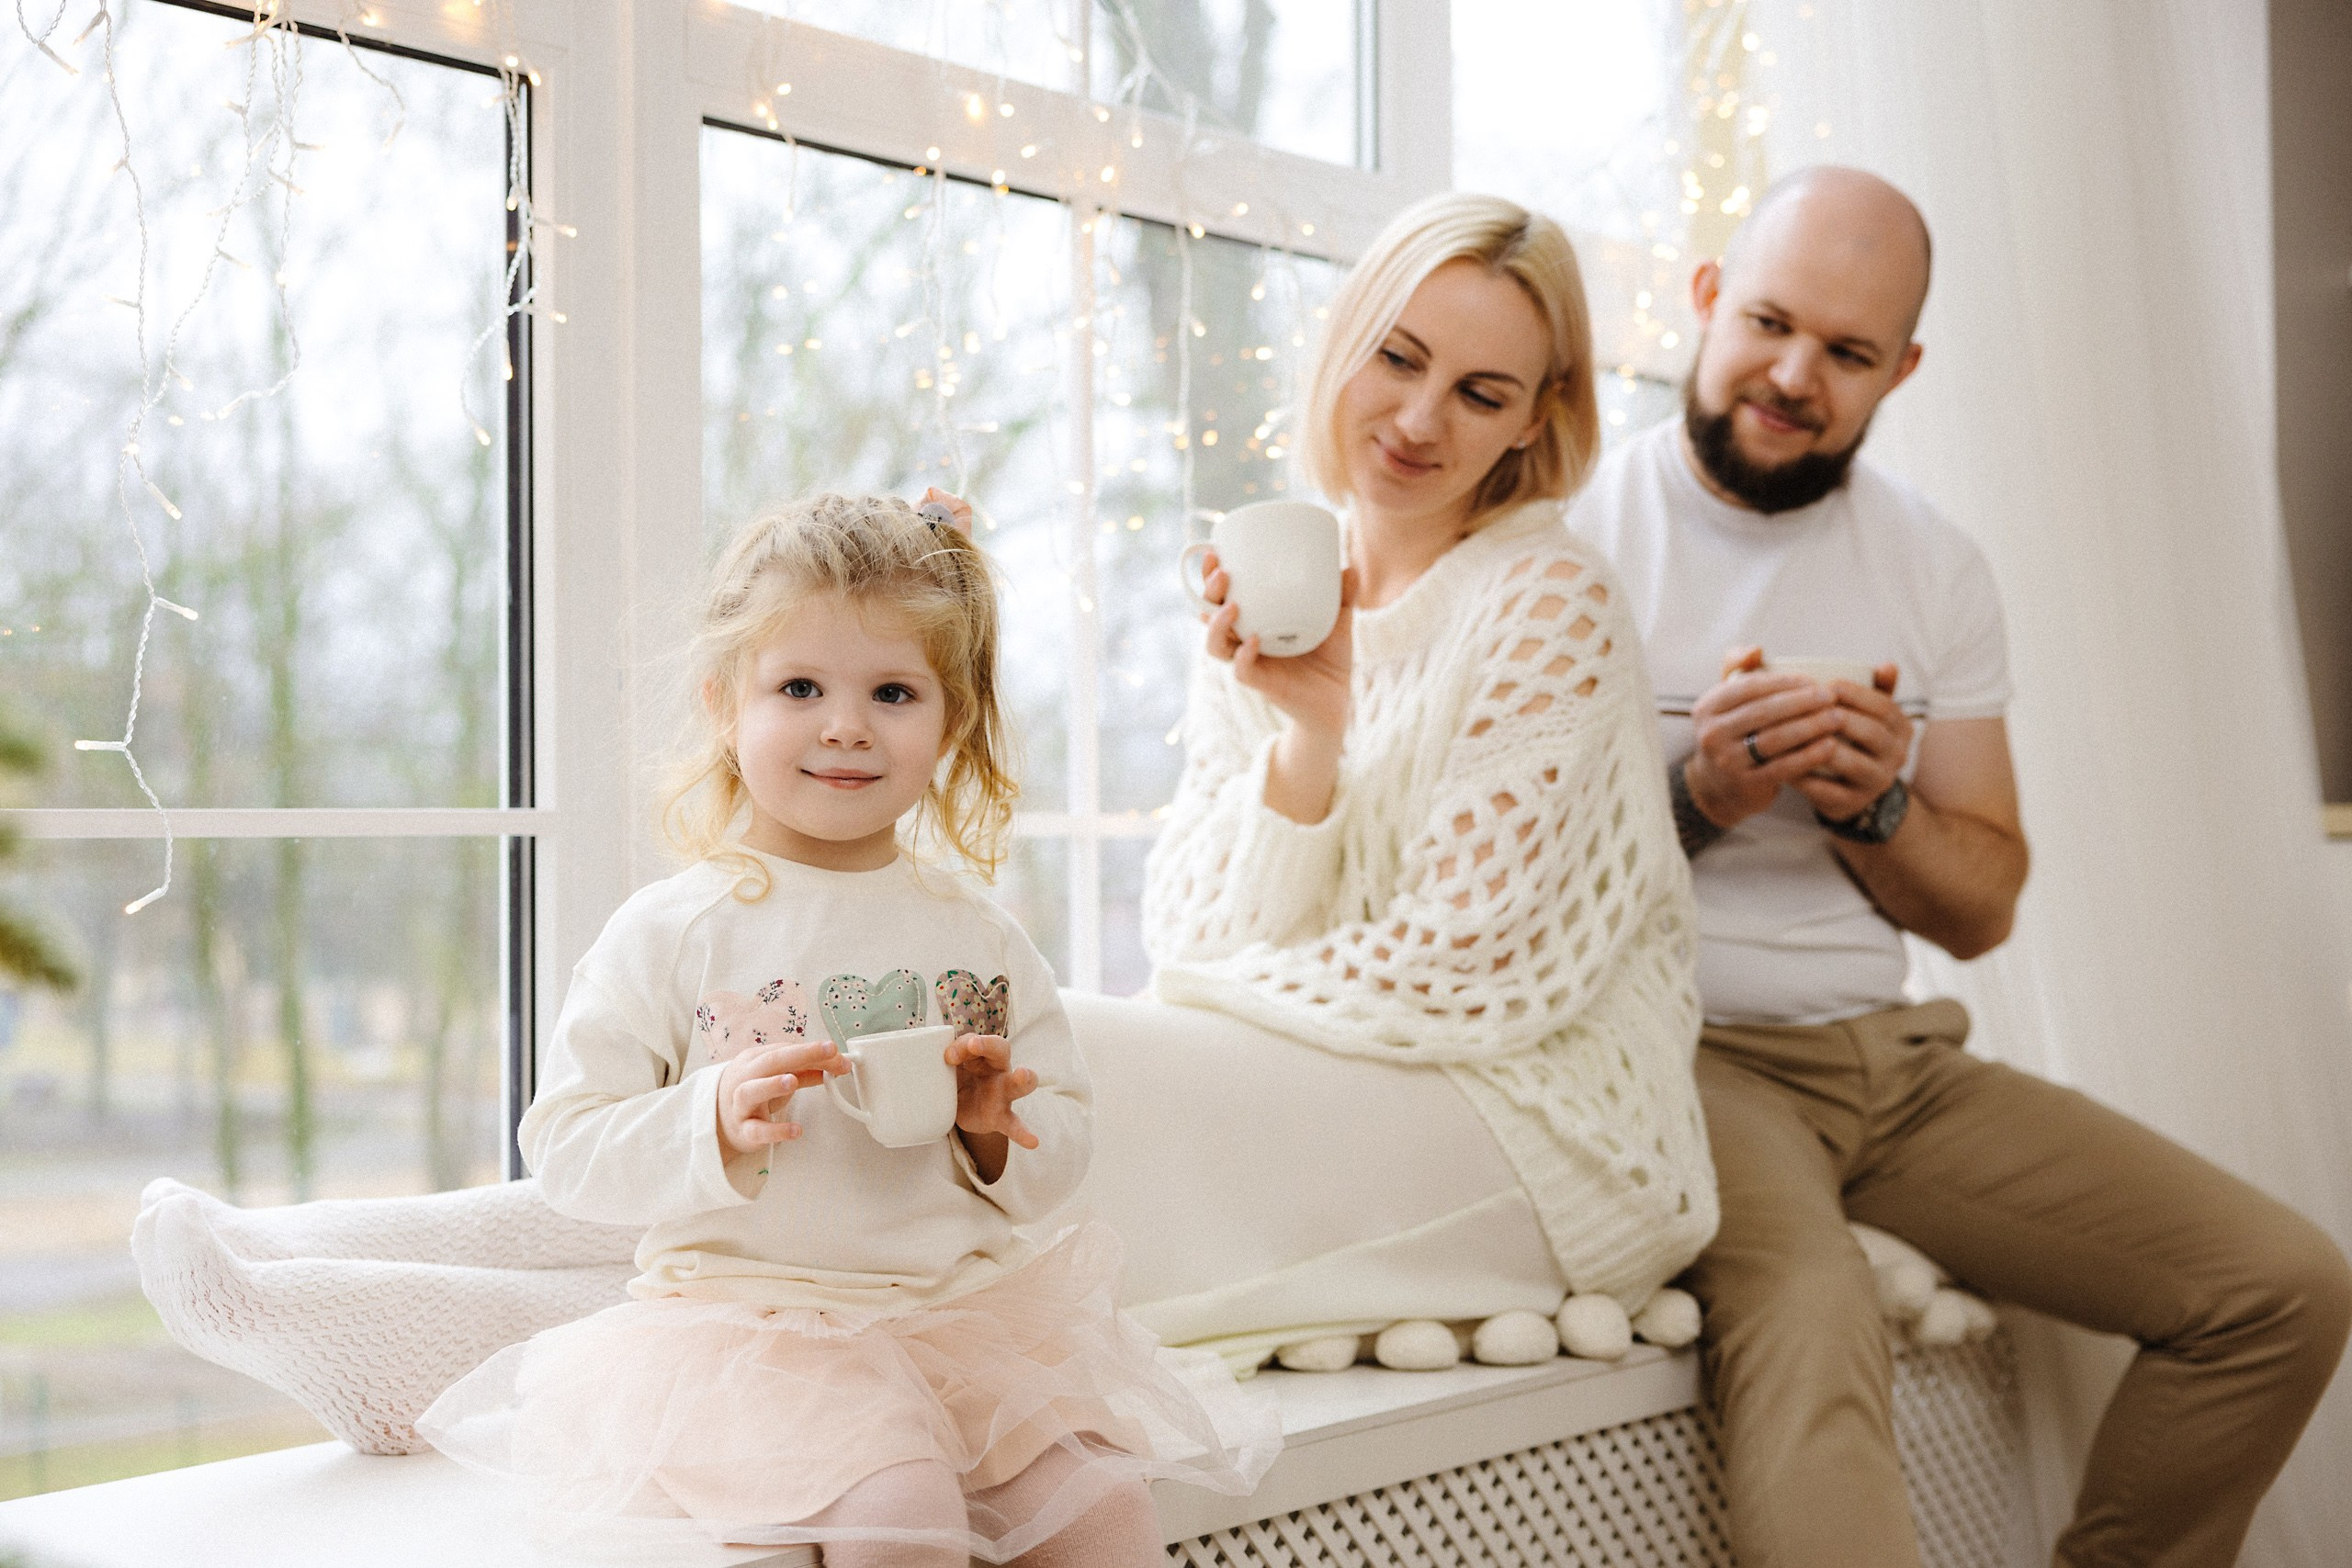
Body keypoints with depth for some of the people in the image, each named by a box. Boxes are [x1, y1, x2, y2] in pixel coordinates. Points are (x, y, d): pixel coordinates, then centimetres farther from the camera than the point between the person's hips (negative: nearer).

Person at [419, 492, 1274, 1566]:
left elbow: (1060, 1151, 14)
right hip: (749, 1317, -4)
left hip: (963, 1305, 4)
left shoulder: (977, 940, 10)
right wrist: (716, 1122, -22)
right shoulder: (672, 933, -3)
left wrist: (998, 1129, -8)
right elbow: (563, 1150, -6)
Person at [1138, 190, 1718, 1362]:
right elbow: (1196, 937, -2)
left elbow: (1448, 966, -15)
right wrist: (1306, 737, -17)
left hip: (1547, 1138, -5)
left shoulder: (1552, 604, -11)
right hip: (1342, 1100, 5)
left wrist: (1194, 995, -5)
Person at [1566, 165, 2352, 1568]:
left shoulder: (1938, 570, 11)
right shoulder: (1567, 531, -4)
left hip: (1895, 1058, 6)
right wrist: (1691, 795, -19)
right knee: (1809, 1317, -38)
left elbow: (1984, 910, 13)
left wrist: (1875, 810, -7)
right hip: (1674, 1048, -6)